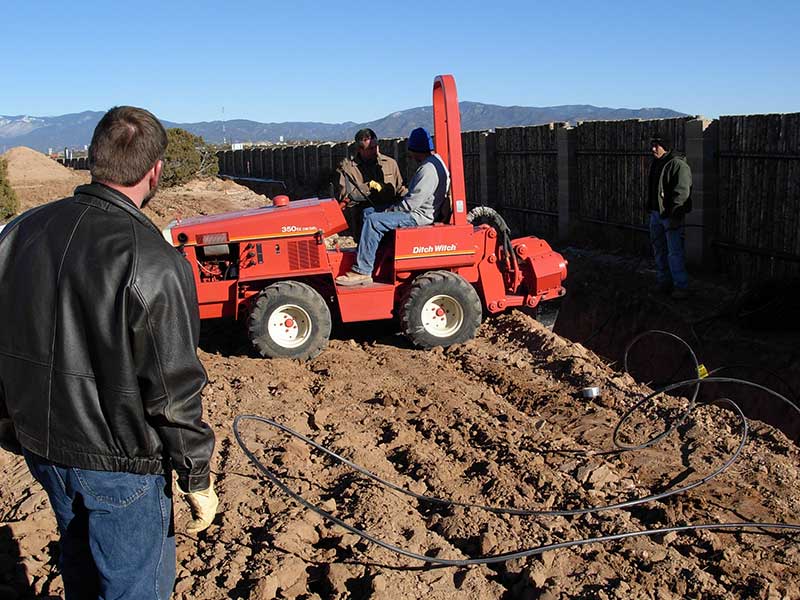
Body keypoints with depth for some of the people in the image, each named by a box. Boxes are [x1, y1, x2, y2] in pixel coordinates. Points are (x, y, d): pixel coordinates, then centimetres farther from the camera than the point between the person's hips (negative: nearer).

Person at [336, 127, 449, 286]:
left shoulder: (429, 169, -19)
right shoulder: (434, 161, 15)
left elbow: (412, 202, -23)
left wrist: (388, 211, -9)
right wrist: (390, 208, 10)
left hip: (420, 215, -11)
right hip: (417, 209, 11)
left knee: (373, 221, -23)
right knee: (368, 212, 9)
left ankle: (362, 272, -22)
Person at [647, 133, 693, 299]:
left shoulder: (678, 164, -15)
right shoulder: (655, 164, 14)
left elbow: (681, 192, -20)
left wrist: (674, 216, -23)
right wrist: (650, 209, 19)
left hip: (671, 215, -9)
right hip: (656, 213, 9)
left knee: (674, 252, -10)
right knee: (659, 250, 15)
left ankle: (681, 287, -5)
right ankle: (663, 282, 25)